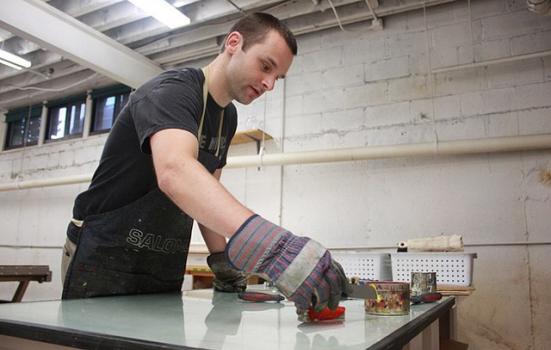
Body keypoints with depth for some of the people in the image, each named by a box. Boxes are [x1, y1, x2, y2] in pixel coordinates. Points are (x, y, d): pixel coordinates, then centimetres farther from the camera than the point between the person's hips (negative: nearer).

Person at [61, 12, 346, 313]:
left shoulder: (228, 117, 6)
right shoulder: (172, 91, -21)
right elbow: (175, 172, -42)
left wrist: (220, 257, 0)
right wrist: (273, 246, -55)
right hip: (105, 258, -7)